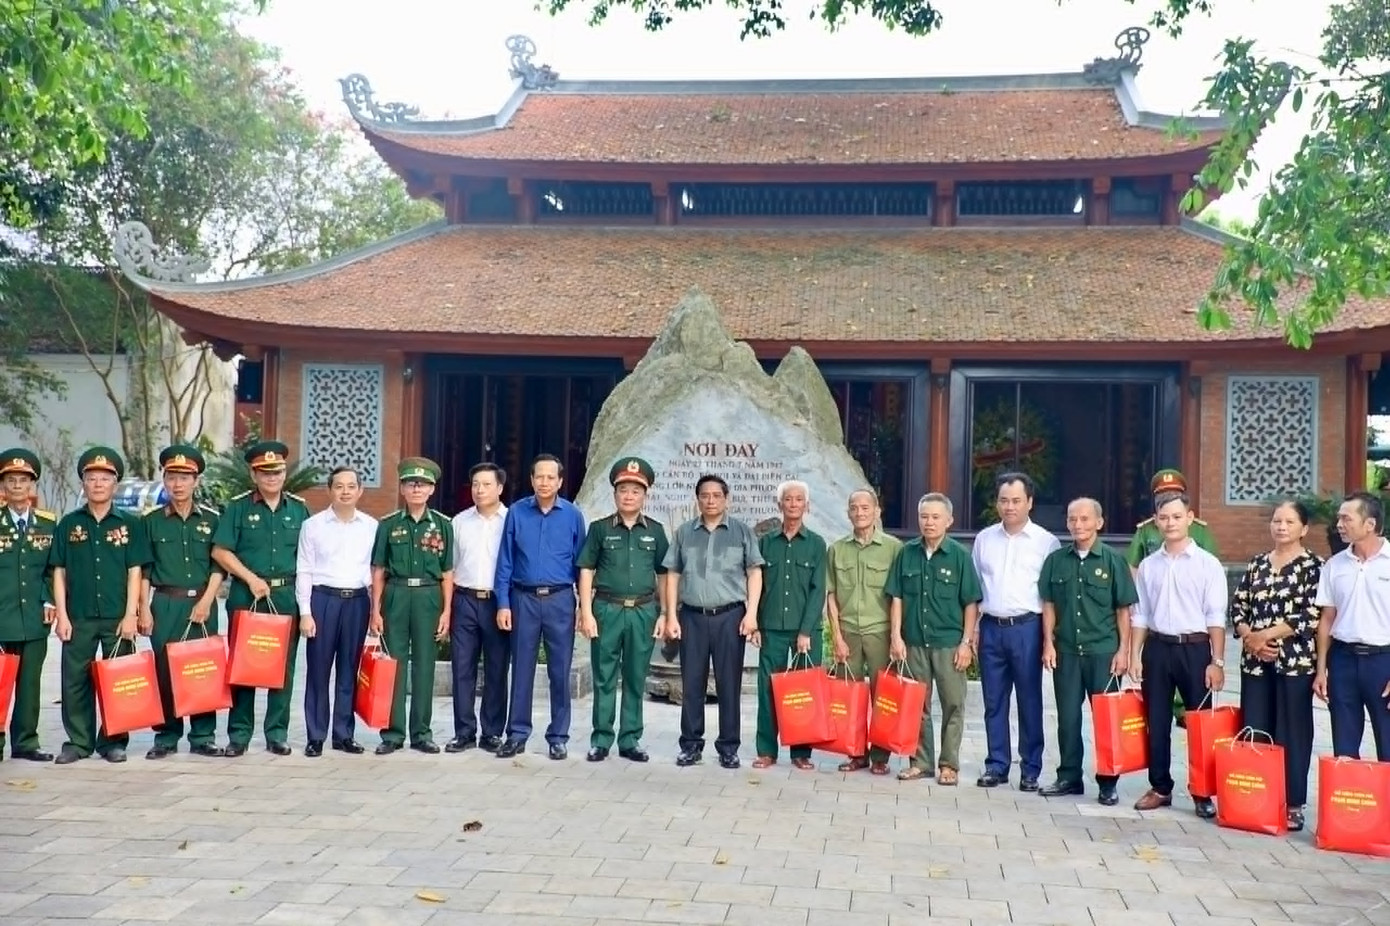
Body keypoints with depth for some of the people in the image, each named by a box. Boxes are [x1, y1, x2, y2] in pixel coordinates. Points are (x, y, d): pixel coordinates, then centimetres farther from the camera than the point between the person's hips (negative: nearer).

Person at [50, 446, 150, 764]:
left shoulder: (130, 524, 5)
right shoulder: (68, 524, 8)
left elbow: (135, 572, 2)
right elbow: (59, 573, 7)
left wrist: (131, 615, -5)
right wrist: (61, 615, -1)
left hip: (118, 618, -1)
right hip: (78, 618, 1)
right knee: (75, 680, 4)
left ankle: (113, 741, 14)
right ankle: (78, 742, 14)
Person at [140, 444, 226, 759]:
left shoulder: (211, 520, 7)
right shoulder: (152, 521, 6)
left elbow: (219, 566, 5)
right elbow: (143, 569, 6)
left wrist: (206, 601, -6)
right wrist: (144, 609, -1)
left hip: (202, 603, 0)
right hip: (165, 603, 0)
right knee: (164, 670, 1)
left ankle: (203, 737, 8)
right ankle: (166, 737, 11)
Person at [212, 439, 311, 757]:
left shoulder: (299, 508, 9)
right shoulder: (238, 507, 1)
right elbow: (220, 552, -3)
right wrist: (251, 579, -10)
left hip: (287, 595, 2)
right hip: (246, 594, -2)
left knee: (283, 665, 4)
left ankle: (277, 733, 12)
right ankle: (239, 734, 10)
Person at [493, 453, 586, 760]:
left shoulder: (573, 515, 1)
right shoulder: (516, 513, 1)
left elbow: (581, 563, 4)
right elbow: (505, 561, 3)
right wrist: (503, 604, -2)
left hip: (560, 600, 0)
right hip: (524, 599, 0)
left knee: (560, 671, 5)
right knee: (521, 668, 6)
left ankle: (558, 736, 15)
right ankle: (517, 733, 16)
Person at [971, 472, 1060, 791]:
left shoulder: (1046, 542, 0)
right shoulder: (984, 539, 10)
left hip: (1027, 628, -3)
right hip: (991, 627, 3)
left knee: (1030, 702, 2)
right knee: (994, 702, 9)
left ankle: (1030, 770, 12)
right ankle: (996, 766, 18)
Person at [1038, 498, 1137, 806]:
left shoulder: (1113, 560, -1)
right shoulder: (1056, 560, 5)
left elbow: (1124, 609, 1)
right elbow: (1049, 605, 9)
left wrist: (1123, 650, -4)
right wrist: (1049, 643, 2)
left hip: (1103, 651, -2)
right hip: (1066, 651, 2)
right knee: (1067, 717, 8)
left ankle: (1108, 783, 14)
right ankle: (1069, 777, 19)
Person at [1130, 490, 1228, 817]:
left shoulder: (1207, 563, -2)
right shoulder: (1148, 565, 7)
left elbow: (1216, 617, -5)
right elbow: (1139, 615, 10)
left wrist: (1217, 662, -10)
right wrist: (1135, 656, 4)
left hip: (1194, 648, -3)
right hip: (1157, 648, 3)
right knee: (1156, 722, 8)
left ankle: (1203, 793, 13)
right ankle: (1160, 787, 20)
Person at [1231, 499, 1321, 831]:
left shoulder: (1314, 565, -2)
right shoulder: (1256, 564, 12)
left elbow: (1312, 615, -11)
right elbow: (1238, 606, 11)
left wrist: (1266, 634, -12)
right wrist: (1249, 637, -7)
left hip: (1295, 661, -4)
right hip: (1255, 660, 5)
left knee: (1292, 733, 2)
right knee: (1254, 731, 7)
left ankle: (1293, 805, 10)